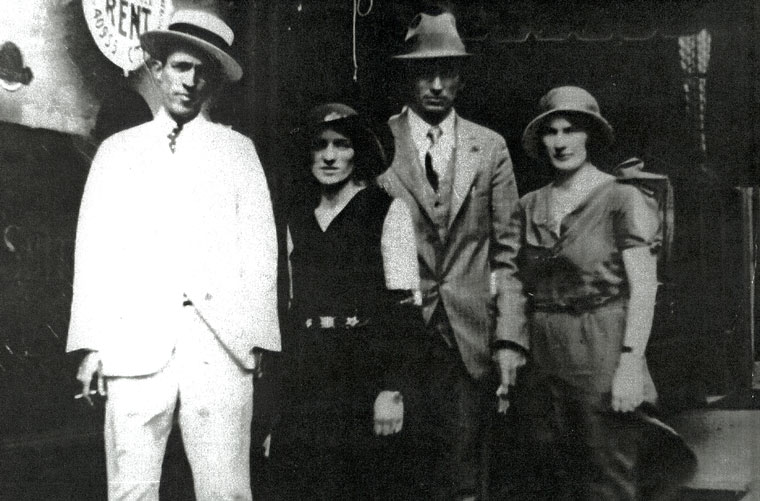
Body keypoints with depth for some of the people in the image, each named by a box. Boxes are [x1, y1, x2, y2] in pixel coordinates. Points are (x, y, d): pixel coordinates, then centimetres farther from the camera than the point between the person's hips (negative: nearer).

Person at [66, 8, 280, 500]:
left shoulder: (238, 150, 14)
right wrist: (93, 344, 1)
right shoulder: (117, 150, 15)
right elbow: (94, 251, 10)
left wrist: (257, 338, -2)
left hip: (221, 343, 0)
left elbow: (258, 248, 8)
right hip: (135, 344, 1)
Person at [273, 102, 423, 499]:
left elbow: (404, 310, -7)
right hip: (306, 380, 4)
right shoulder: (298, 220, 14)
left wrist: (392, 389, -15)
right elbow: (292, 308, 15)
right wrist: (279, 397, 11)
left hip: (365, 371, -4)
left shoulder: (387, 211, -1)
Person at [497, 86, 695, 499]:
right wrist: (510, 350, -2)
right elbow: (514, 283, 9)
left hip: (602, 355, -5)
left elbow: (643, 285, -10)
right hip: (544, 356, 5)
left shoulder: (621, 197, -6)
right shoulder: (528, 207, 10)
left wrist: (631, 362, -17)